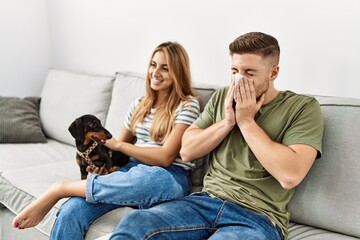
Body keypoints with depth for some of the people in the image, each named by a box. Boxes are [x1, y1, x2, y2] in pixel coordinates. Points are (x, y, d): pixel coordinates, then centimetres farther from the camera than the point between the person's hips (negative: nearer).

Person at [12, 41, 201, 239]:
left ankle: (61, 189, -27)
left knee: (153, 177, -44)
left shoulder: (188, 105, -2)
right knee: (70, 213, -25)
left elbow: (165, 157, -11)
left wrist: (117, 145, -6)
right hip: (132, 170, 5)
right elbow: (118, 146, 21)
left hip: (170, 180, -4)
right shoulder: (139, 104, 18)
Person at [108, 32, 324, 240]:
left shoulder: (304, 108, -3)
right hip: (207, 201, 5)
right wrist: (228, 121, -4)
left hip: (258, 217, -4)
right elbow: (187, 151, 10)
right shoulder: (222, 97, 13)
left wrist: (246, 121, -10)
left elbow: (290, 175, -17)